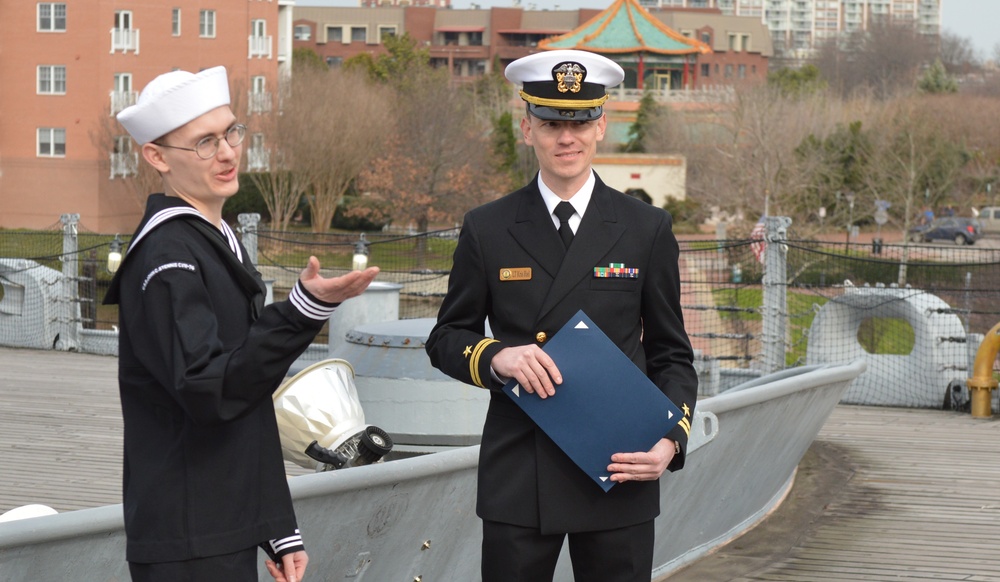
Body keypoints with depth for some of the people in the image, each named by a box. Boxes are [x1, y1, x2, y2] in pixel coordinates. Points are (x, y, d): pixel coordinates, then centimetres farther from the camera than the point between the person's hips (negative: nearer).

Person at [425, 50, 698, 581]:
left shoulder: (647, 229, 5)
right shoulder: (486, 230, 5)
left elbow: (670, 354, 8)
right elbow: (445, 338, 11)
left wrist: (670, 439, -8)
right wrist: (495, 357, -12)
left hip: (618, 473, 0)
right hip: (517, 476, 0)